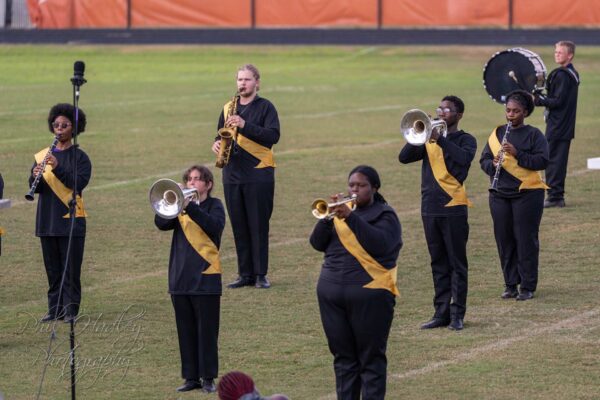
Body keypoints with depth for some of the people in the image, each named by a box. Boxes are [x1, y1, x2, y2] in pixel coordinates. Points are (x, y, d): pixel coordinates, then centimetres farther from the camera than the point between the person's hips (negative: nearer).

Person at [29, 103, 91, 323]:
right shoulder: (42, 156, 9)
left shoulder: (79, 156, -1)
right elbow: (35, 187, 2)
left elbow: (79, 183, -16)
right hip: (47, 221, 4)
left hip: (71, 220, -4)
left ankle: (70, 310, 2)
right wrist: (36, 175, -20)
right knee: (53, 270, 8)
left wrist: (57, 167, -26)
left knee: (70, 270, -2)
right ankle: (55, 308, 14)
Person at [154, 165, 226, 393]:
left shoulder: (214, 205, 1)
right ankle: (191, 377, 13)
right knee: (186, 331, 7)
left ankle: (208, 378, 4)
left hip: (205, 276, -4)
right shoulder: (180, 206, 13)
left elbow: (215, 226, -20)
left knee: (206, 330, -1)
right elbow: (161, 223, -3)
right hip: (180, 278, 4)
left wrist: (189, 206, -28)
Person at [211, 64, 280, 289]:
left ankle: (261, 275, 3)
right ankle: (245, 274, 13)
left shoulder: (265, 107, -2)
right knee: (239, 227, 7)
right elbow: (221, 135, 21)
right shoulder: (228, 108, 13)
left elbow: (273, 136, -14)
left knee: (258, 226, -2)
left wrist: (244, 125, -23)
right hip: (232, 175, 5)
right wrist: (218, 143, -3)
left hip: (259, 173, -5)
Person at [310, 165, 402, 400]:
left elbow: (380, 244, -19)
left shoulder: (384, 215, 1)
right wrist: (328, 217, -11)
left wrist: (350, 217, -23)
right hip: (332, 293, 5)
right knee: (343, 356, 9)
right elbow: (317, 243, 6)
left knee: (371, 358, -3)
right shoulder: (340, 212, 16)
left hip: (369, 294, -5)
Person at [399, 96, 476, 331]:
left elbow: (464, 158, -22)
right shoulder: (428, 140, 13)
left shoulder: (465, 140, 0)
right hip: (430, 208, 5)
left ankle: (457, 314, 1)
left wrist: (439, 139, -25)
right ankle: (441, 313, 14)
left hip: (453, 207, -5)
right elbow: (404, 157, 2)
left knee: (457, 263, -1)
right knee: (438, 264, 10)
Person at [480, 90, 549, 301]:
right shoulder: (497, 133, 10)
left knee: (526, 240, -2)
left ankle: (527, 287, 5)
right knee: (504, 240, 6)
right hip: (500, 194, 4)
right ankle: (510, 285, 15)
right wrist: (492, 163, -14)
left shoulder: (534, 135, -2)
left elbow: (542, 161, -12)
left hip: (527, 194, -4)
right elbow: (484, 160, 9)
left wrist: (517, 153, -22)